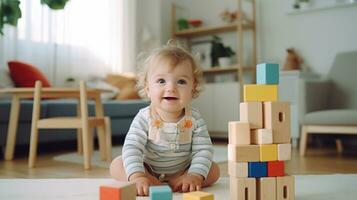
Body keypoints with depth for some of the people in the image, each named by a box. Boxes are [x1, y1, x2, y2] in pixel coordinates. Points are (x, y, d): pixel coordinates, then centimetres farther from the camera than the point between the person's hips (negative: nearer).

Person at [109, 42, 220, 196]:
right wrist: (137, 176, -43)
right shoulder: (144, 118, -20)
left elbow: (203, 150, -19)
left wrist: (195, 176, -35)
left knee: (214, 170, -17)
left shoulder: (194, 120, -16)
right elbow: (132, 148, -27)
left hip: (181, 172, 1)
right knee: (117, 164, -18)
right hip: (148, 171, -1)